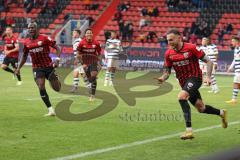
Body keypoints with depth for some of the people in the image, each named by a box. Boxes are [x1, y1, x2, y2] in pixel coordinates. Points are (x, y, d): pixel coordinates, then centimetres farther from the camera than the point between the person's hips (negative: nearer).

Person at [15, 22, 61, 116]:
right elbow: (24, 56, 18)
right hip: (37, 68, 3)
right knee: (41, 88, -15)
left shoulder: (44, 38, -10)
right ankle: (51, 110, -7)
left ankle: (57, 80, 43)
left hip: (48, 66, -3)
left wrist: (57, 60, -23)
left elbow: (57, 48, -9)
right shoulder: (26, 42, 4)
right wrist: (19, 68, 15)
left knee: (57, 89, 2)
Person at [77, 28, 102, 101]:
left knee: (93, 77, -17)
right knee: (89, 78, 7)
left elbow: (99, 54, 5)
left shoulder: (96, 43, -9)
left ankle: (93, 95, -14)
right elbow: (78, 54, -2)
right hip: (85, 63, 1)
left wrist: (99, 62, -6)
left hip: (93, 62, -1)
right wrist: (82, 63, -7)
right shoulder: (82, 43, -10)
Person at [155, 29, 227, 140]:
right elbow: (167, 71, 6)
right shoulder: (169, 53, 0)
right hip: (184, 82, 6)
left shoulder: (191, 48, -14)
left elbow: (208, 62, -8)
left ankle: (189, 130, -32)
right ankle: (221, 113, 43)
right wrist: (163, 78, -16)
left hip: (195, 78, -6)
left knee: (181, 97, -31)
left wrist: (208, 76, -18)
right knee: (201, 108, 13)